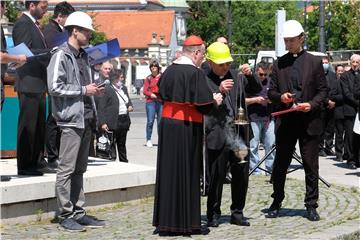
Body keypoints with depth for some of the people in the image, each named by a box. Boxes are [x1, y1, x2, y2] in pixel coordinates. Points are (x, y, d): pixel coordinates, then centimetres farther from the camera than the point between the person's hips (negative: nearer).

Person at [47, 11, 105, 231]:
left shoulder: (83, 56, 19)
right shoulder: (61, 56, -8)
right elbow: (55, 87, -16)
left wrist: (94, 91, 11)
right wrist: (83, 90, -13)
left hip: (86, 119, 9)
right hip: (71, 118, -9)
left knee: (79, 169, 12)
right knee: (67, 169, -6)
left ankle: (78, 212, 17)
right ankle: (66, 215, -2)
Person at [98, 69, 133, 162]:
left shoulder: (124, 88, 12)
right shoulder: (107, 89, -11)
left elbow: (128, 99, 28)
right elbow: (101, 107, -13)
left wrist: (130, 106, 4)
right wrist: (103, 122, -20)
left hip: (124, 120, 7)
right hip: (113, 122, -7)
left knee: (122, 144, 18)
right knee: (112, 144, -4)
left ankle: (124, 162, 27)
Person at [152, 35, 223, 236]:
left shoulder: (169, 70, 6)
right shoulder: (195, 73, -14)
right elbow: (203, 104, -15)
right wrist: (215, 100, 5)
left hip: (167, 123, 6)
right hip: (188, 128, -6)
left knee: (169, 171, 11)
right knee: (188, 174, 2)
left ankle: (166, 222, 15)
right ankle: (187, 222, 7)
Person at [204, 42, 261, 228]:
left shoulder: (236, 76, 10)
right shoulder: (204, 80, -3)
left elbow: (257, 89, 12)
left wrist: (250, 76, -6)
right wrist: (219, 91, -23)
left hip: (239, 134, 4)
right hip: (217, 135, -4)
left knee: (241, 175, 8)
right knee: (216, 176, 2)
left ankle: (237, 213, 19)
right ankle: (213, 214, 14)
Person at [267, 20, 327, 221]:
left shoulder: (314, 62, 3)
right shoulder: (279, 64, 8)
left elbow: (323, 91, 3)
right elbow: (271, 92, 10)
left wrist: (312, 104, -14)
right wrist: (280, 97, -12)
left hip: (309, 121, -1)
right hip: (285, 122, 2)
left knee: (311, 166, 3)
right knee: (280, 165, 8)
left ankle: (311, 206, 12)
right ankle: (277, 203, 22)